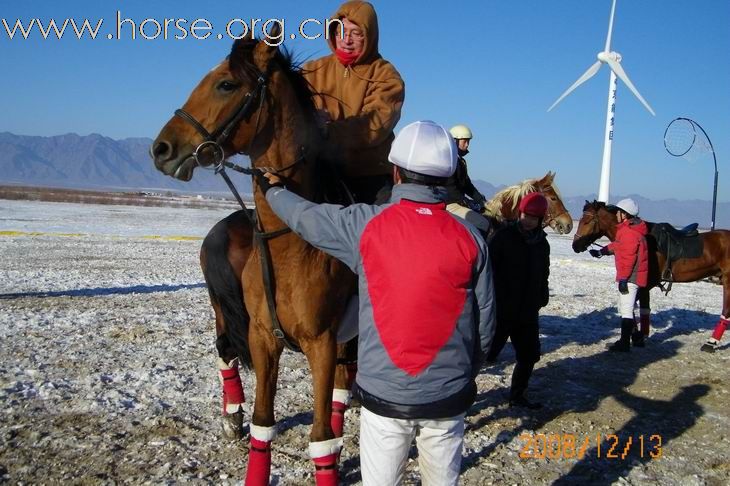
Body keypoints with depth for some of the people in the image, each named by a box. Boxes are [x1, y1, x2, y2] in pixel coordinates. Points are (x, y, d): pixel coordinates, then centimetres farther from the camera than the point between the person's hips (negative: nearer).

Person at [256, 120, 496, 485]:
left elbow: (304, 217, 8)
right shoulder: (469, 239, -7)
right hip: (448, 397, 1)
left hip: (383, 395, -1)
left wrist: (272, 189, 28)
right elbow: (485, 325, -2)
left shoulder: (366, 225, -9)